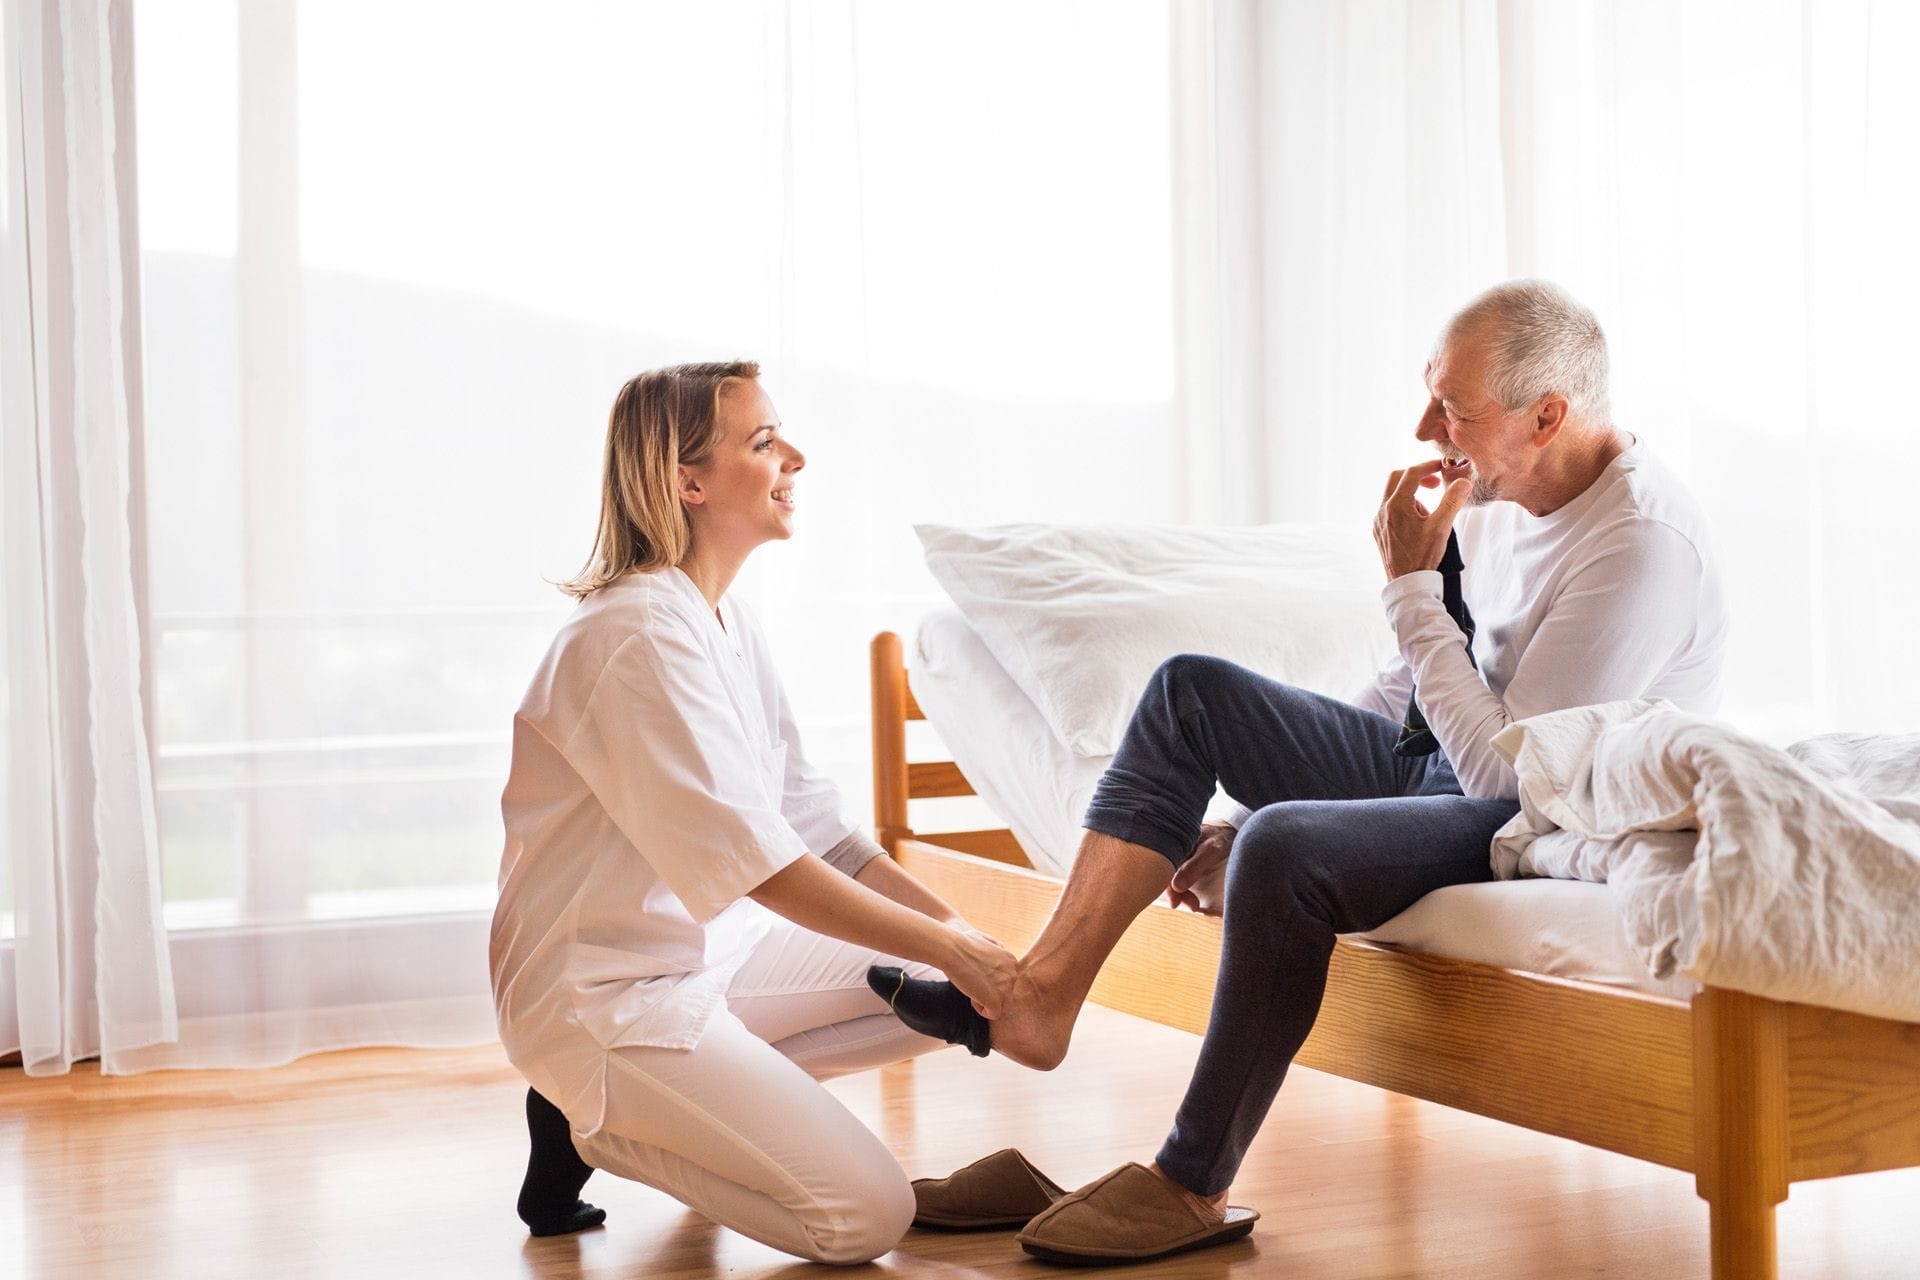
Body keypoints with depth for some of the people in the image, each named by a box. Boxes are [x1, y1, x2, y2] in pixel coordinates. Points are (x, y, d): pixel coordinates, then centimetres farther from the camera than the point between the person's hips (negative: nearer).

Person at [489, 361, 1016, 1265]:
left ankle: (711, 1095, 5)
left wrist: (963, 938, -5)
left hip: (716, 951, 9)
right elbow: (759, 862, -25)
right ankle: (589, 1125, 1)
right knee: (867, 1214, -15)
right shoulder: (640, 636, -21)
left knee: (942, 994, 1)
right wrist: (946, 947, -21)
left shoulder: (727, 622, 8)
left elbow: (815, 827, 6)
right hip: (609, 993, -9)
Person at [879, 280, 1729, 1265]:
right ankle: (1040, 998, -8)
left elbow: (1508, 770, -27)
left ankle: (1192, 1190, -17)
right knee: (1192, 690, 2)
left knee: (1286, 850, -33)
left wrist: (1410, 586, -21)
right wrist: (1247, 818, 10)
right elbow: (1414, 691, 14)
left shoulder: (1640, 542, -24)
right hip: (1443, 767, 10)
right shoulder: (1495, 487, 4)